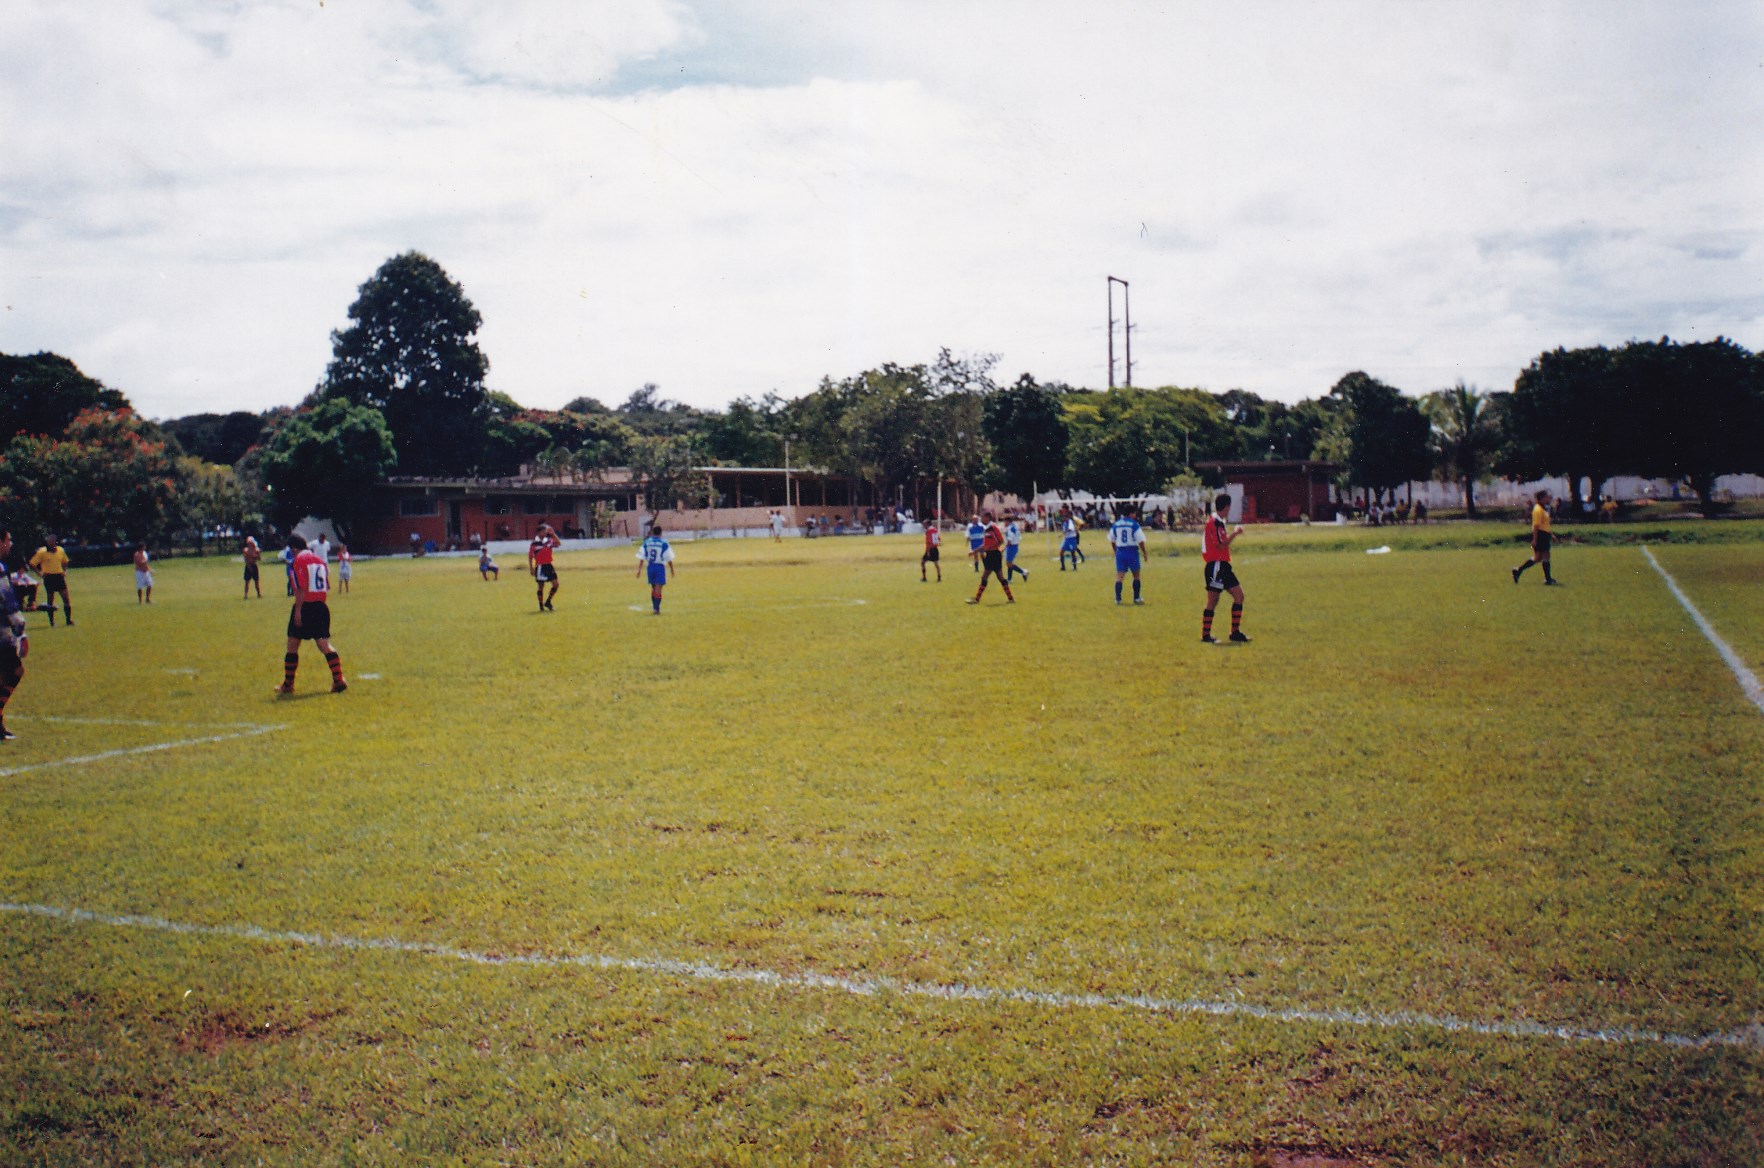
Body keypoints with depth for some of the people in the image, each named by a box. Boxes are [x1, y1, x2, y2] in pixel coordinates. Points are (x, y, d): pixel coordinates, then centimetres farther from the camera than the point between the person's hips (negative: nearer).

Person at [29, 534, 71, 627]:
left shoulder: (61, 550, 4)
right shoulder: (42, 552, -8)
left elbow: (64, 562, 22)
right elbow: (32, 564, -5)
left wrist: (64, 571, 9)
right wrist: (40, 573, -9)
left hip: (59, 577, 3)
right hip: (49, 578, -3)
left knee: (66, 599, -2)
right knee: (50, 600, 3)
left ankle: (69, 620, 6)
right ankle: (52, 622, 11)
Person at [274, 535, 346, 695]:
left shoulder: (299, 561, -8)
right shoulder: (320, 560, 13)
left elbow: (301, 588, -16)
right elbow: (327, 587, 14)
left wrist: (298, 611, -16)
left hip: (305, 606, -6)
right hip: (321, 606, 6)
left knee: (292, 645, 6)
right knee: (325, 645, 7)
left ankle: (288, 685, 11)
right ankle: (338, 680, -5)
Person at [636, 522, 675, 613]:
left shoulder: (646, 542, 2)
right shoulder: (664, 543, -6)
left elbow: (642, 558, 1)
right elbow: (669, 559, -4)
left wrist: (639, 569, 5)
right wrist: (672, 568, 7)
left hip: (650, 566, 3)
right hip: (660, 566, -3)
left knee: (653, 588, 17)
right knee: (658, 588, -3)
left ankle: (655, 607, 24)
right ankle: (657, 609, -9)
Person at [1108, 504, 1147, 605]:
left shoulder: (1115, 524, 4)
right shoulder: (1134, 524, -9)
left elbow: (1112, 541, 12)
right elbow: (1141, 541, -11)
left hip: (1120, 552, 3)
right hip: (1132, 551, -3)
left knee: (1119, 576, 3)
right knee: (1136, 575, 12)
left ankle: (1118, 598, -7)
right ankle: (1136, 598, 14)